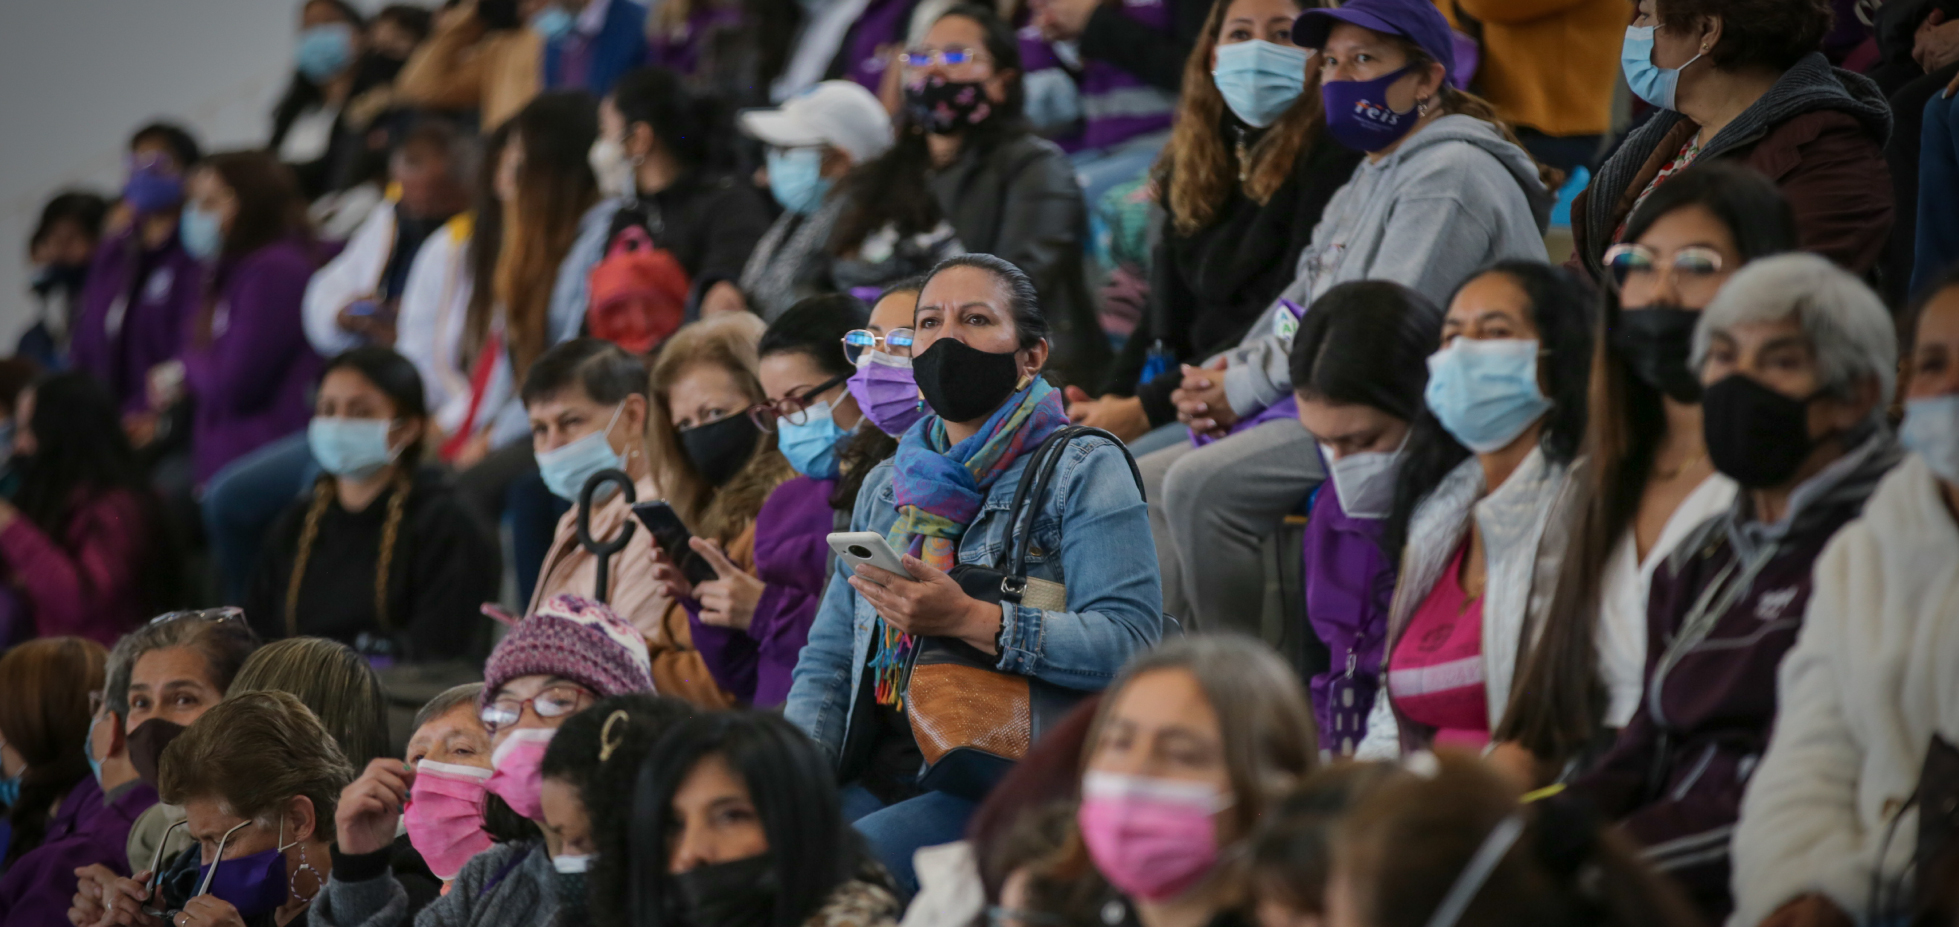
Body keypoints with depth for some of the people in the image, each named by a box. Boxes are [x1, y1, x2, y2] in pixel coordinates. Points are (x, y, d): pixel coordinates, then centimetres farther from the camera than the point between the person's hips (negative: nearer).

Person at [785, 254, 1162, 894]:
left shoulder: (1084, 473, 2)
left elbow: (1130, 643, -13)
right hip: (881, 779, 6)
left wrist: (968, 620, -20)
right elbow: (827, 664, 19)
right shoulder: (886, 487, 22)